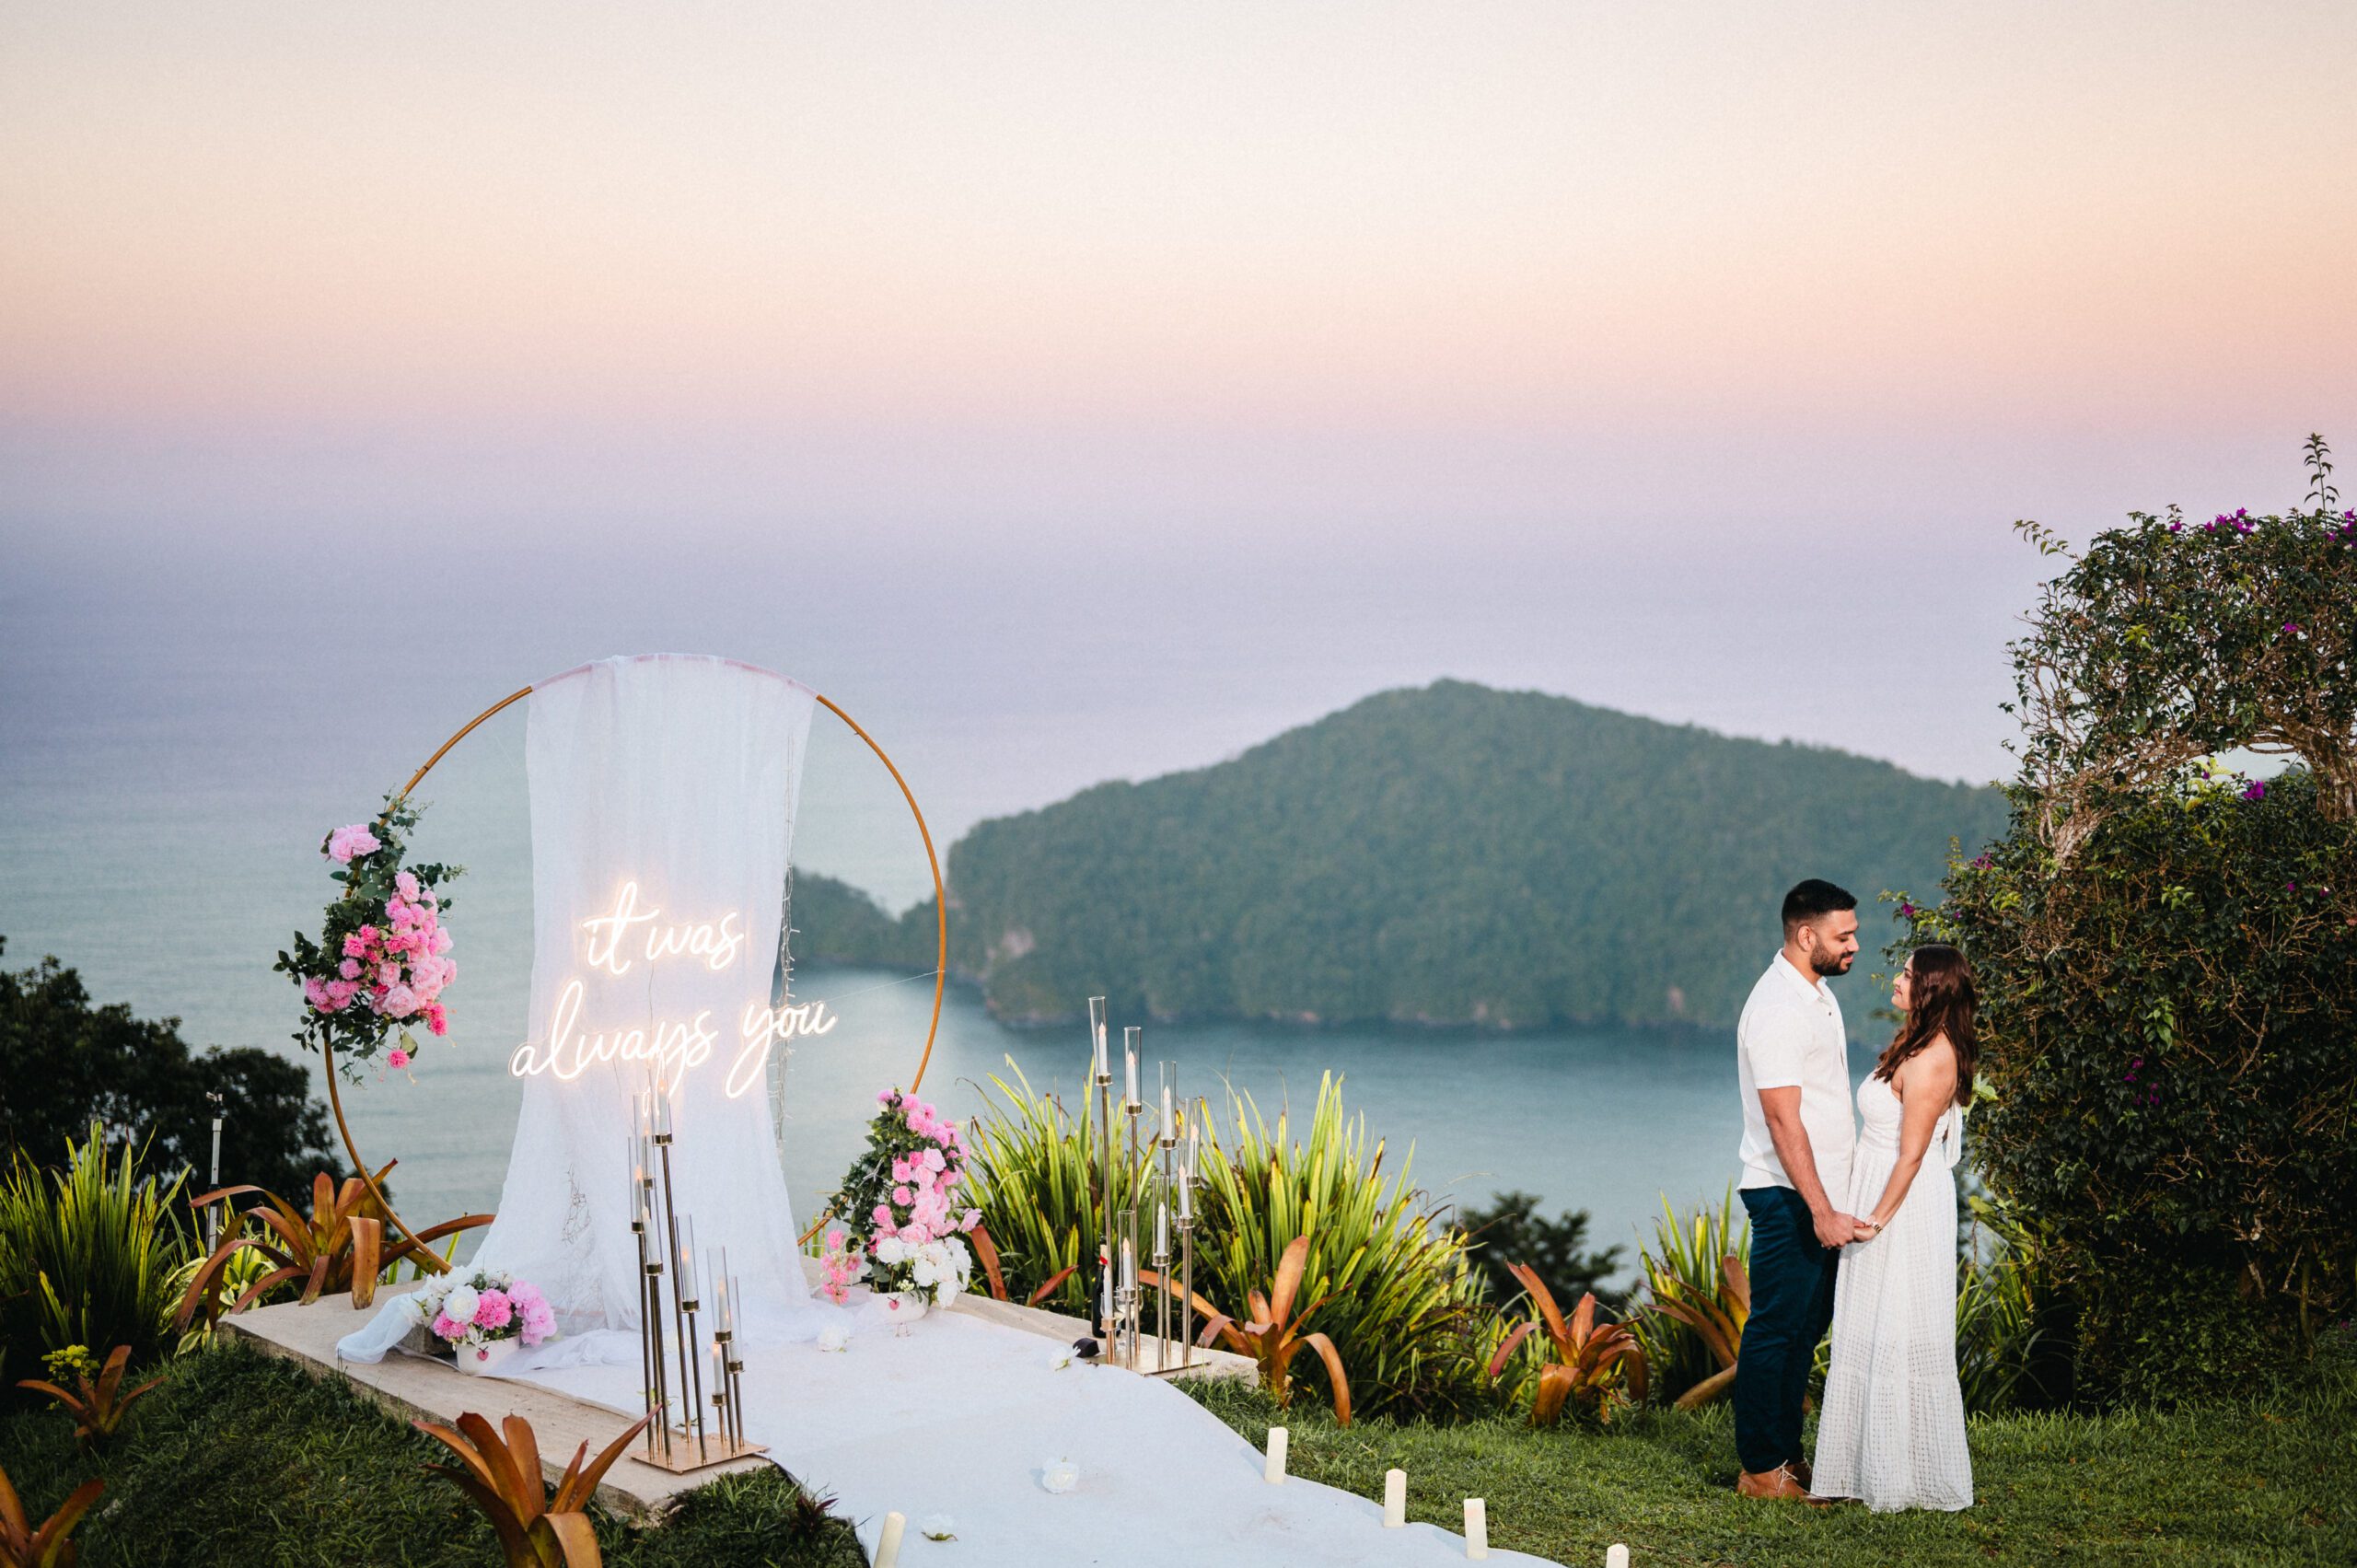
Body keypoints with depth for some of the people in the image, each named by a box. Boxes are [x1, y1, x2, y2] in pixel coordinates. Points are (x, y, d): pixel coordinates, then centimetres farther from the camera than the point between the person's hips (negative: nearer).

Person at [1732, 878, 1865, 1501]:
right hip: (1789, 1198, -10)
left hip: (1823, 1194, 10)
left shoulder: (1818, 994, 14)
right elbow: (1784, 1123, -22)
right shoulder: (1776, 1010, -17)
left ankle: (1786, 1455, 23)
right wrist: (1821, 1211, -25)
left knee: (1807, 1327, 14)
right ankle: (1762, 1470, 4)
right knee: (1777, 1329, -3)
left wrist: (1837, 1202, 19)